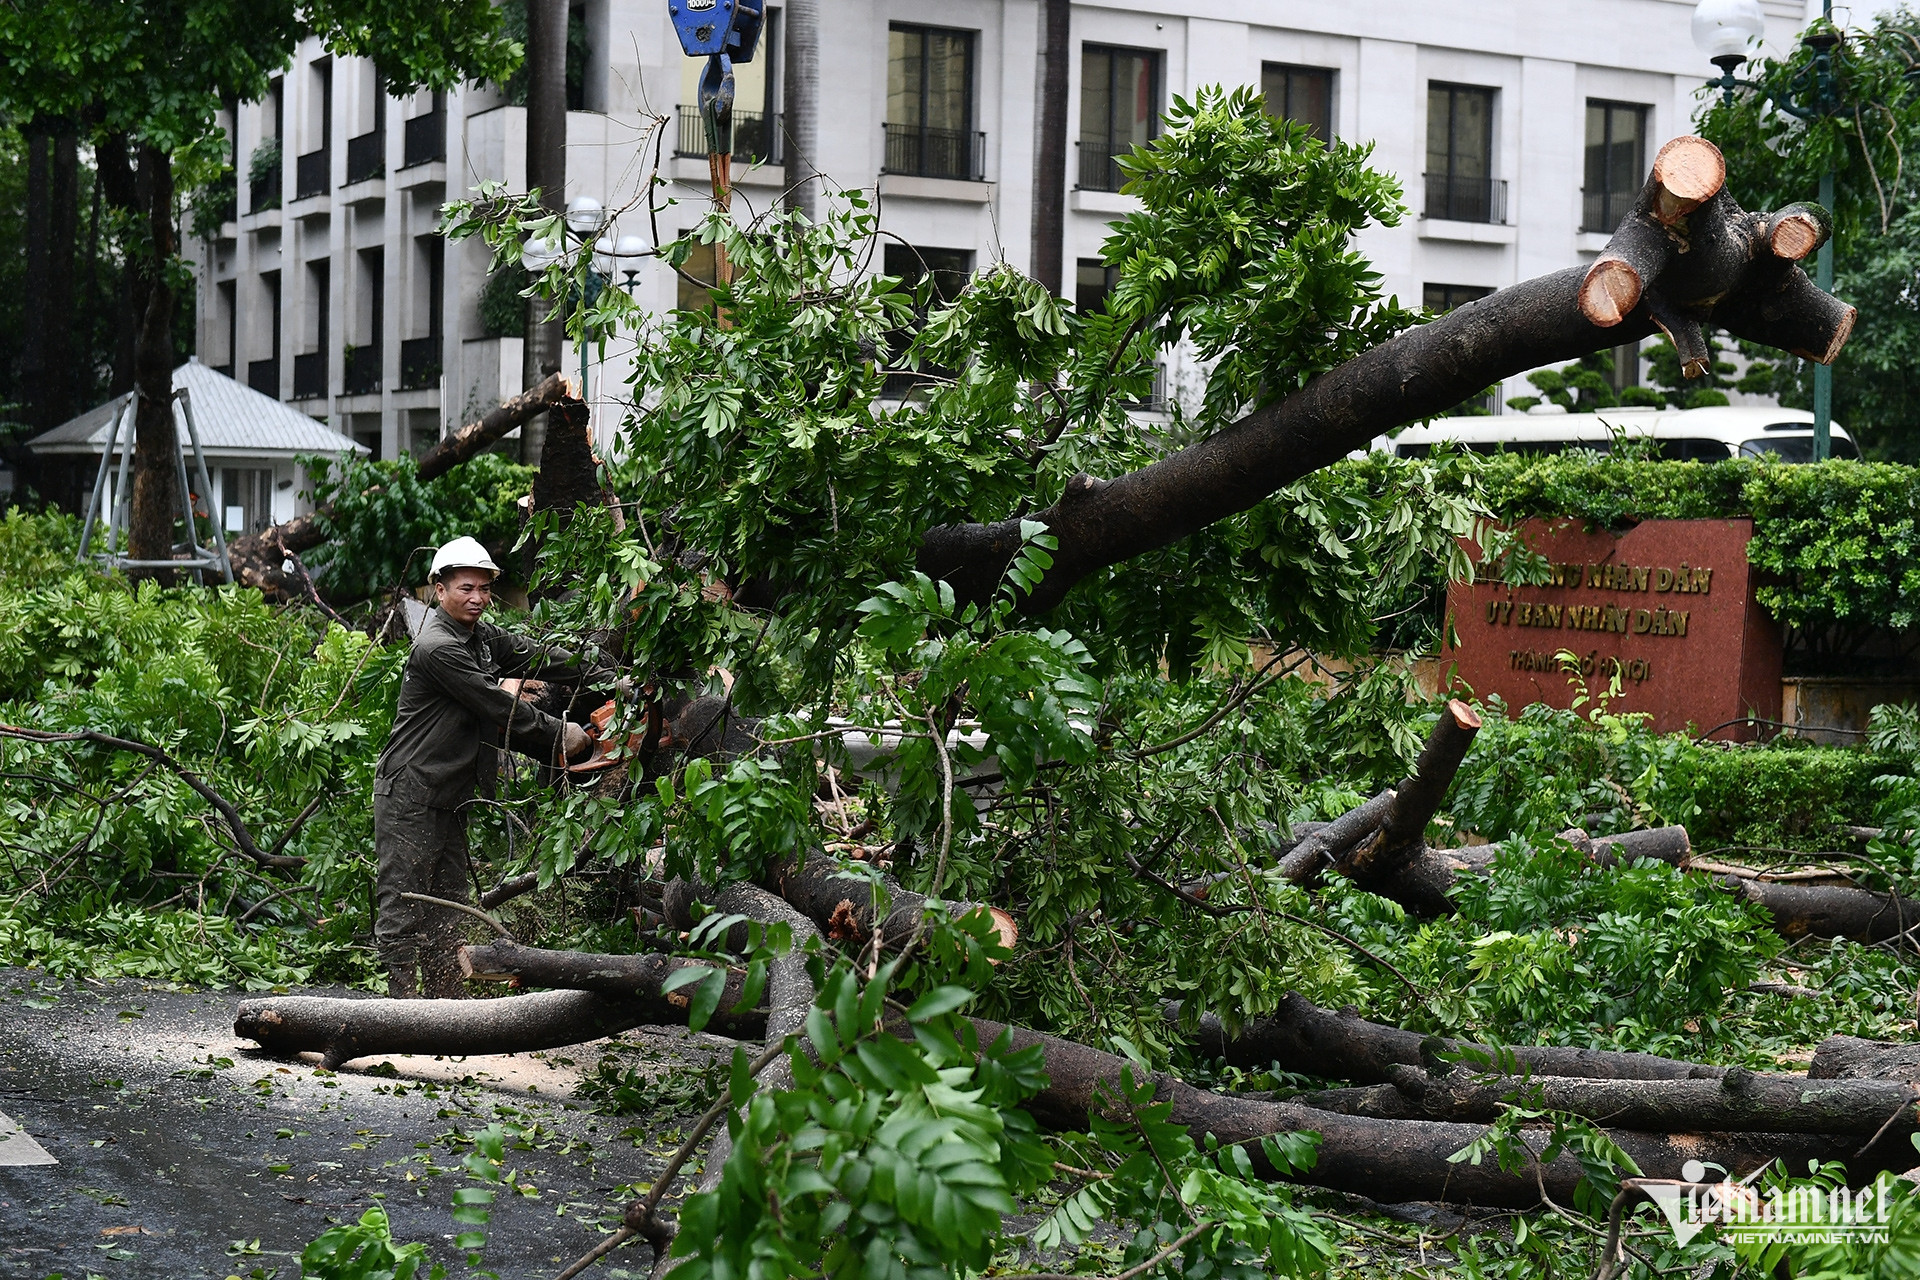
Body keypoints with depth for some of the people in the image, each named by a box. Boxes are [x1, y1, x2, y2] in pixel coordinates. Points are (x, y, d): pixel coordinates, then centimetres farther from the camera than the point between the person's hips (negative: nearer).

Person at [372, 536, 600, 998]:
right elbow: (498, 707, -19)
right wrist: (560, 736, -10)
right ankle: (404, 1002, -6)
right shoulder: (438, 647, -19)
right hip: (410, 798, -10)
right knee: (403, 903, -6)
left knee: (447, 905, 12)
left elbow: (535, 655, 10)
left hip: (449, 799, 10)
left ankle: (449, 1003, 17)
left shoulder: (480, 636, 11)